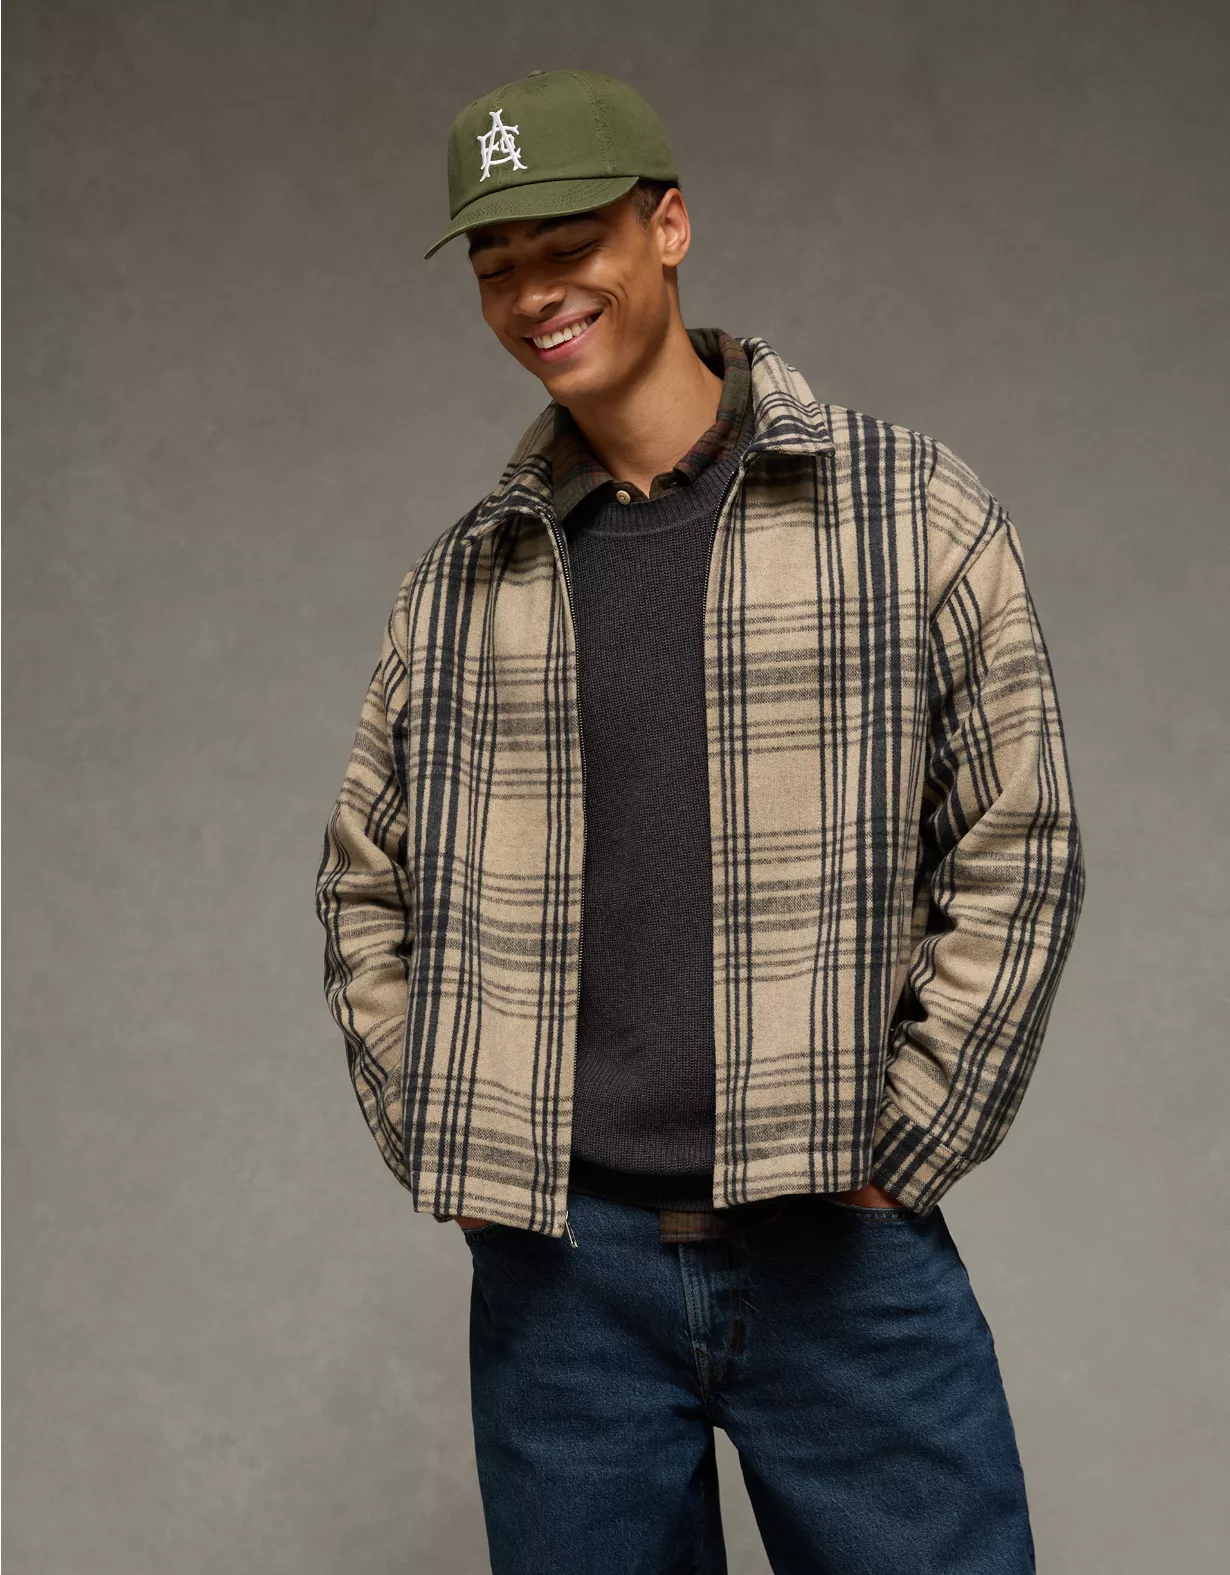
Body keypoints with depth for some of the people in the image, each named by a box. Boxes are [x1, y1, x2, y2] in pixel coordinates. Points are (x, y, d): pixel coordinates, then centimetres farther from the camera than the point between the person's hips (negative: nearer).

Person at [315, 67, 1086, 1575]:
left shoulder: (908, 508, 0)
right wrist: (442, 1150, 5)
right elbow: (366, 890, 15)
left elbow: (1015, 852, 0)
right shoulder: (462, 577, 6)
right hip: (559, 1259, 2)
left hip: (845, 1251, -2)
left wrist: (894, 1158, -4)